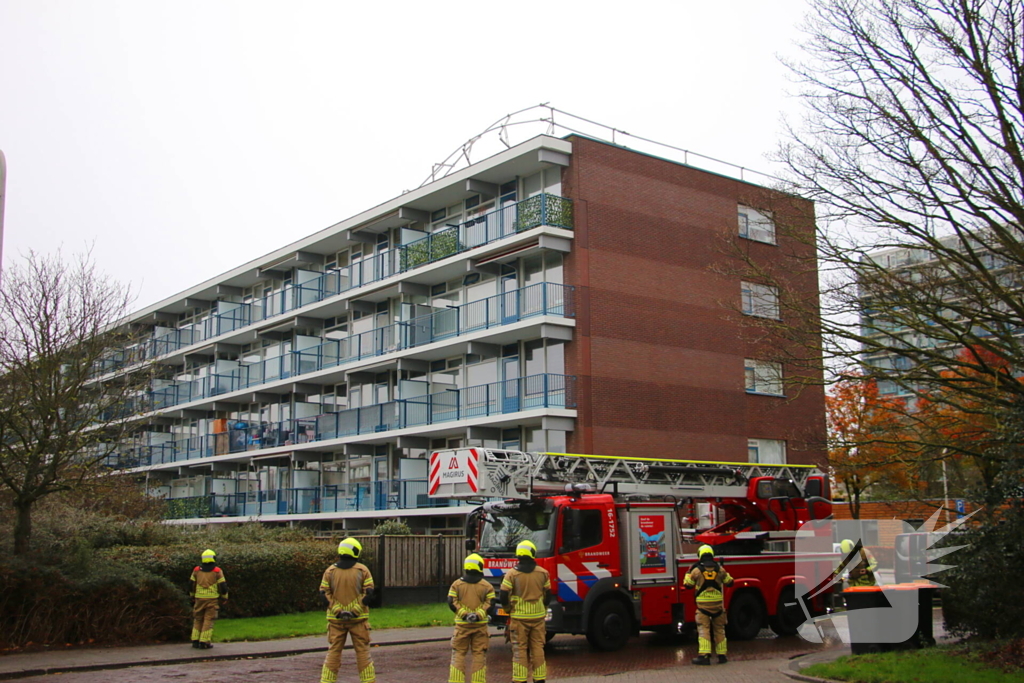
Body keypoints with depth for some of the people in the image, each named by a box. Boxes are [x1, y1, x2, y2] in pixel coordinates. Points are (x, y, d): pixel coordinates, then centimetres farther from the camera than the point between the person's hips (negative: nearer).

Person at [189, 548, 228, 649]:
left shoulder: (196, 570, 4)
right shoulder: (217, 571, -5)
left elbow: (191, 585, 10)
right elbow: (223, 586, -5)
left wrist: (192, 597, 24)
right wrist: (224, 598, 9)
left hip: (199, 599, 3)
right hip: (212, 599, -3)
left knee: (198, 619, 14)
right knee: (208, 620, 0)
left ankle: (195, 641, 12)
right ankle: (204, 643, -4)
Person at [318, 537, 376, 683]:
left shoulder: (330, 571, 1)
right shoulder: (362, 570, -3)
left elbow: (324, 595, -4)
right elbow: (369, 594, -9)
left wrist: (338, 611, -7)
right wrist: (355, 611, -10)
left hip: (335, 620, 1)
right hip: (358, 619, -1)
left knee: (333, 652, 9)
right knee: (363, 652, 6)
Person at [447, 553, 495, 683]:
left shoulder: (457, 584, 2)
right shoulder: (486, 586, 1)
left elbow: (452, 603, -7)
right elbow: (490, 604, -8)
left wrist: (464, 614, -11)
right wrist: (479, 615, -14)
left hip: (462, 624, 0)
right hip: (480, 625, 0)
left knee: (459, 653, 7)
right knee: (479, 654, 5)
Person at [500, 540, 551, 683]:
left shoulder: (512, 573, -7)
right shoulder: (543, 573, 1)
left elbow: (504, 596, -9)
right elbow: (548, 596, 7)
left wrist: (509, 610, 9)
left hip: (519, 617, -2)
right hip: (538, 616, 2)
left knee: (519, 650, 4)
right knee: (538, 649, 9)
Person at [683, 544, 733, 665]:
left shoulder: (697, 570, -6)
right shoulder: (720, 569, 0)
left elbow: (687, 584, 3)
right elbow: (729, 582, 11)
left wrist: (689, 572, 16)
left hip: (703, 605, -2)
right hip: (718, 604, 3)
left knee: (703, 629, -3)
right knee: (719, 629, 12)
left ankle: (704, 655, -12)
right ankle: (722, 655, 15)